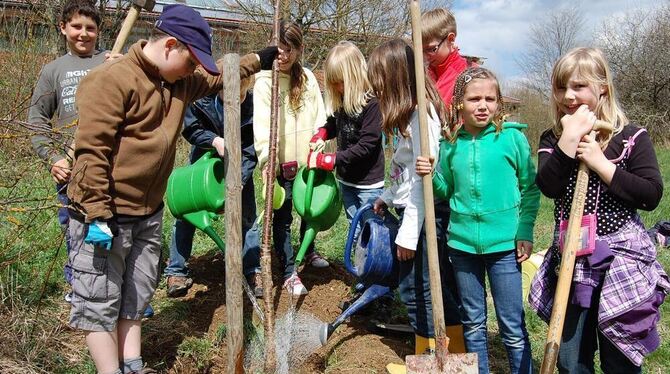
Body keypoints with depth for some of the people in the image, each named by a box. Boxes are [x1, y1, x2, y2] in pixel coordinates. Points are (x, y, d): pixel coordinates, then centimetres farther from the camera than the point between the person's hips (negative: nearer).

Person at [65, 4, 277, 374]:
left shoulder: (180, 81, 7)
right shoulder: (111, 79, -18)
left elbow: (217, 78, 28)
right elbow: (91, 150, -22)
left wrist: (258, 59, 26)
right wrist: (98, 213, -24)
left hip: (148, 213, 9)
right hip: (106, 215, -8)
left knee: (136, 297, 16)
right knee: (100, 300, 2)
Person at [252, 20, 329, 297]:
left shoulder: (307, 77, 6)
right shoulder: (265, 81, -8)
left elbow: (319, 116, 7)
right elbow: (261, 124, -16)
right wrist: (266, 159, -26)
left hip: (307, 159, 5)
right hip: (281, 162, -4)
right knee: (282, 217, 3)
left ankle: (309, 251, 43)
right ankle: (289, 273, 13)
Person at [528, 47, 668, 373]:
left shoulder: (631, 137, -3)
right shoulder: (552, 139, 4)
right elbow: (548, 187, -13)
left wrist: (599, 163, -16)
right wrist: (571, 138, -18)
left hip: (620, 261, -3)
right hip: (571, 261, 3)